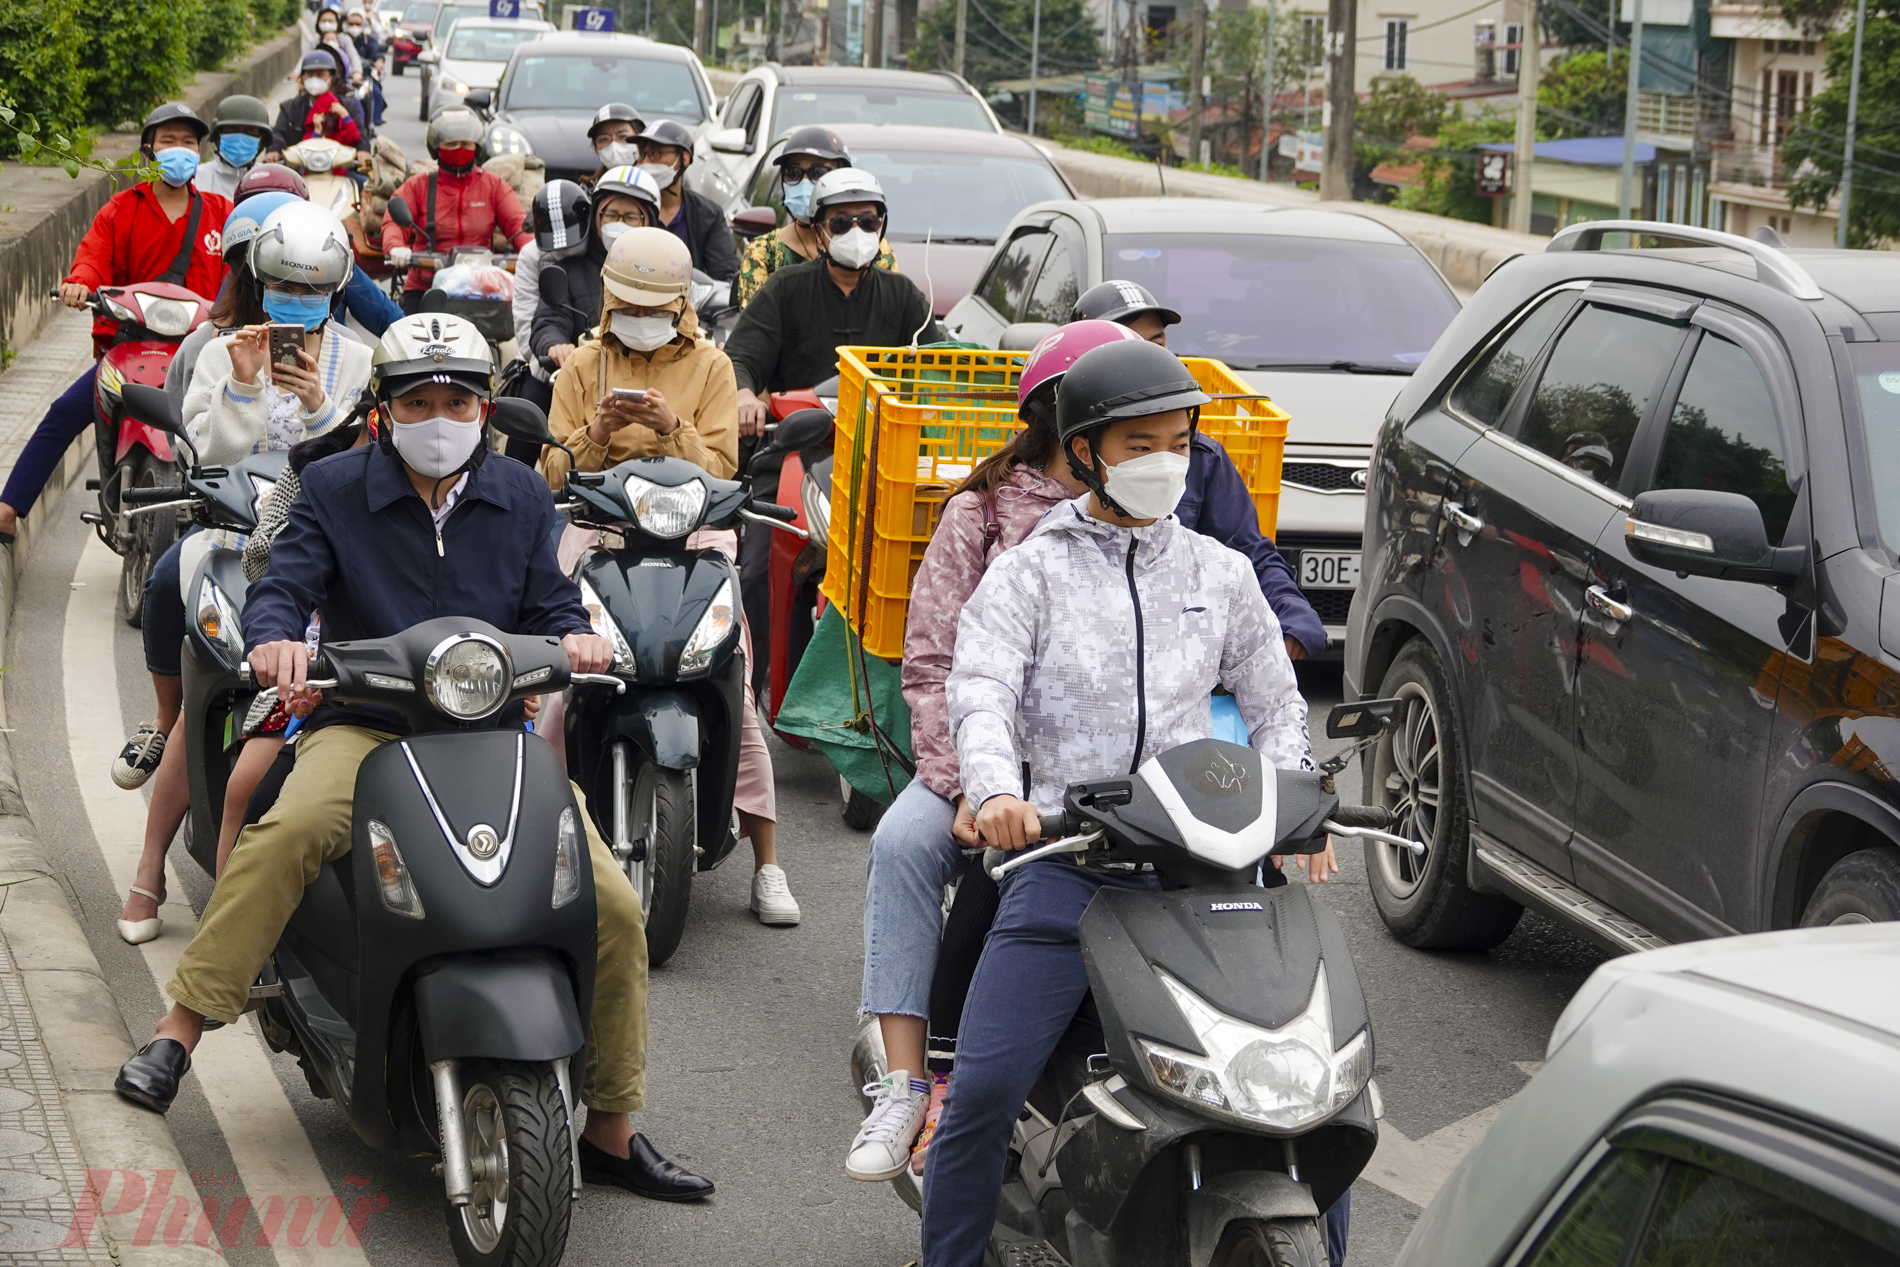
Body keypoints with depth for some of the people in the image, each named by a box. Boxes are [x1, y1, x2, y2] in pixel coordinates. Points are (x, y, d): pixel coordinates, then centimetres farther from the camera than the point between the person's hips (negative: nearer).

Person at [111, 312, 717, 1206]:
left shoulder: (522, 497, 12)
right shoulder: (336, 488, 4)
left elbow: (549, 602, 9)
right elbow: (282, 586, -6)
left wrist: (573, 635, -16)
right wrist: (275, 638, -30)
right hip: (364, 729, -2)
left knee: (614, 906, -11)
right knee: (288, 829, -37)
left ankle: (611, 1132, 4)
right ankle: (178, 1031, -30)